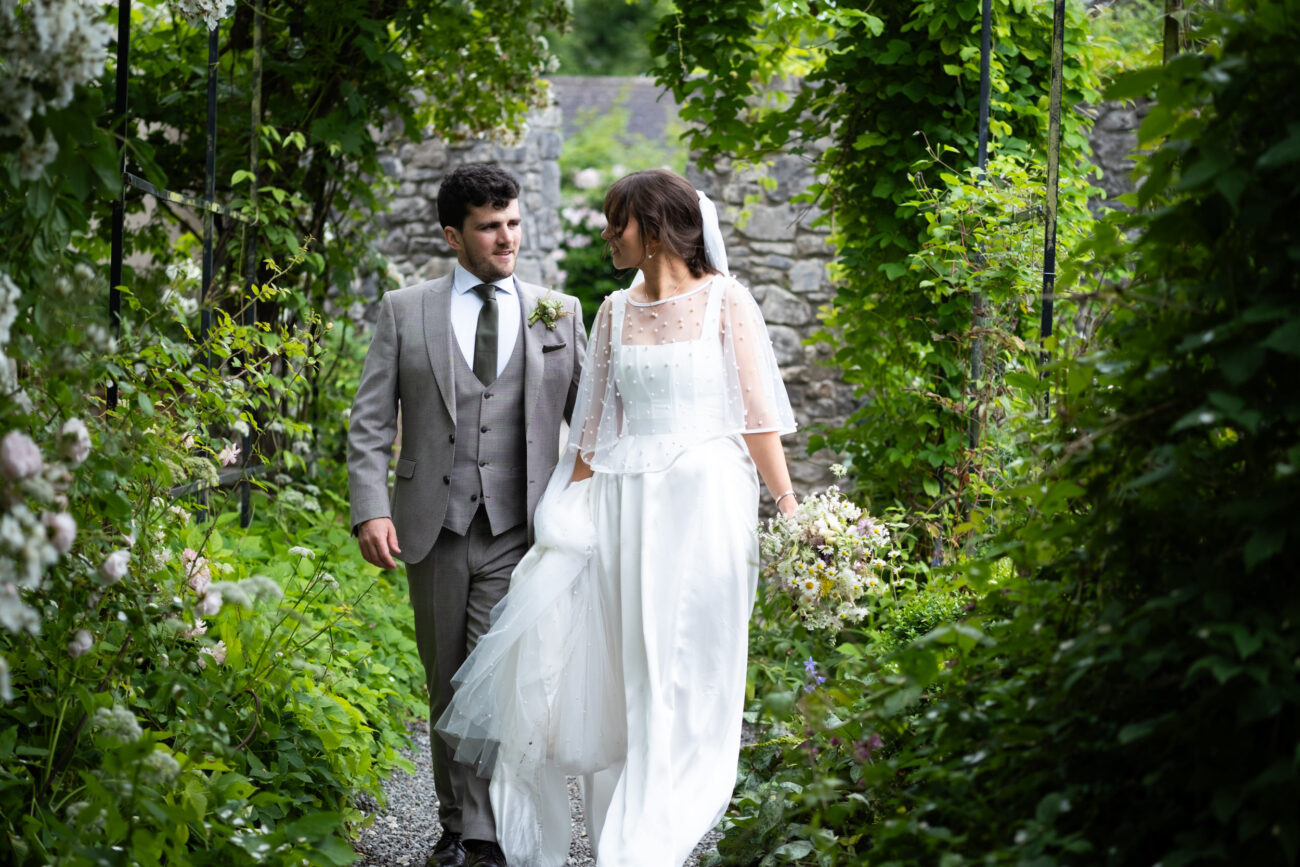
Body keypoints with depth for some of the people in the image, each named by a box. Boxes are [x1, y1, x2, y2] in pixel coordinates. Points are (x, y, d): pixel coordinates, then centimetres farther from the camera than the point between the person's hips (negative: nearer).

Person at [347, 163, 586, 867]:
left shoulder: (559, 314, 8)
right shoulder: (405, 312, 6)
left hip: (518, 534, -1)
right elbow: (370, 422, 2)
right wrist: (370, 510, -11)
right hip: (434, 530, 1)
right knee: (447, 685, 10)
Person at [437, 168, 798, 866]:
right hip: (624, 510, 4)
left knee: (683, 682, -2)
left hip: (706, 503, -4)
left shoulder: (726, 302, 0)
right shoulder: (615, 313, 11)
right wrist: (569, 519, 7)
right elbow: (594, 429, 12)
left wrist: (790, 512, -7)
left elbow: (757, 415, -2)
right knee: (613, 674, 2)